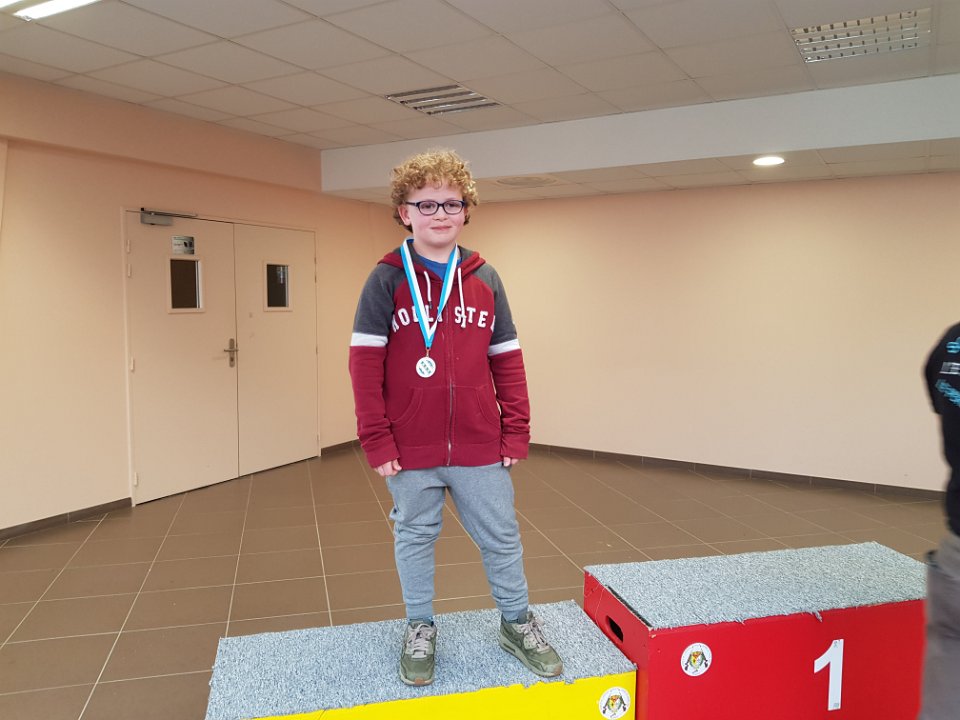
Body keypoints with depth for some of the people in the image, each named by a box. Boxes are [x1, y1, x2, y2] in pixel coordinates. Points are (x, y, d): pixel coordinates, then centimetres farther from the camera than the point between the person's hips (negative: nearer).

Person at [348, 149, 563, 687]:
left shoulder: (484, 278, 2)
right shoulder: (387, 279, -5)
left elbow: (507, 360, 4)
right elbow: (366, 363, -7)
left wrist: (516, 432, 2)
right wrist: (377, 440, -10)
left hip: (480, 446, 2)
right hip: (409, 450, -1)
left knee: (502, 540, 13)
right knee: (416, 538, 15)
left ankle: (518, 623, 36)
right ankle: (420, 629, 36)